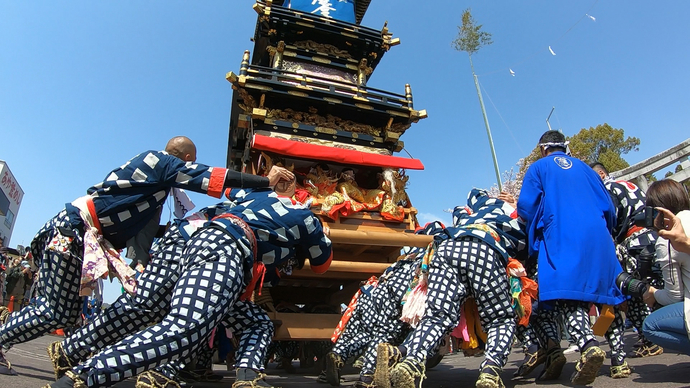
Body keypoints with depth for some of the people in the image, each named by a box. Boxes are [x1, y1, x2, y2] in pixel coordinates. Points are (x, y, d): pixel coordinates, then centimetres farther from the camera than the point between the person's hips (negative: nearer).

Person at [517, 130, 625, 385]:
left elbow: (525, 207, -1)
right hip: (597, 239, 5)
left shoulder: (538, 167, 11)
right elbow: (608, 207, 19)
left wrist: (537, 233, 17)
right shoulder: (584, 168, 23)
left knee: (566, 294, -10)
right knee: (588, 293, 10)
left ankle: (589, 346, -30)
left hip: (562, 239, -5)